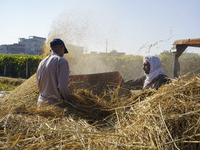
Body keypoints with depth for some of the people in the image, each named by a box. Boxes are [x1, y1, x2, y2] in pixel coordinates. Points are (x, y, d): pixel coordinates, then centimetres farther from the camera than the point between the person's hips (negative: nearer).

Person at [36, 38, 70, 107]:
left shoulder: (41, 63, 12)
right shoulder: (62, 61, -10)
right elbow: (63, 86, -18)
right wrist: (68, 100, -4)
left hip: (41, 103, 7)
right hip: (54, 103, -7)